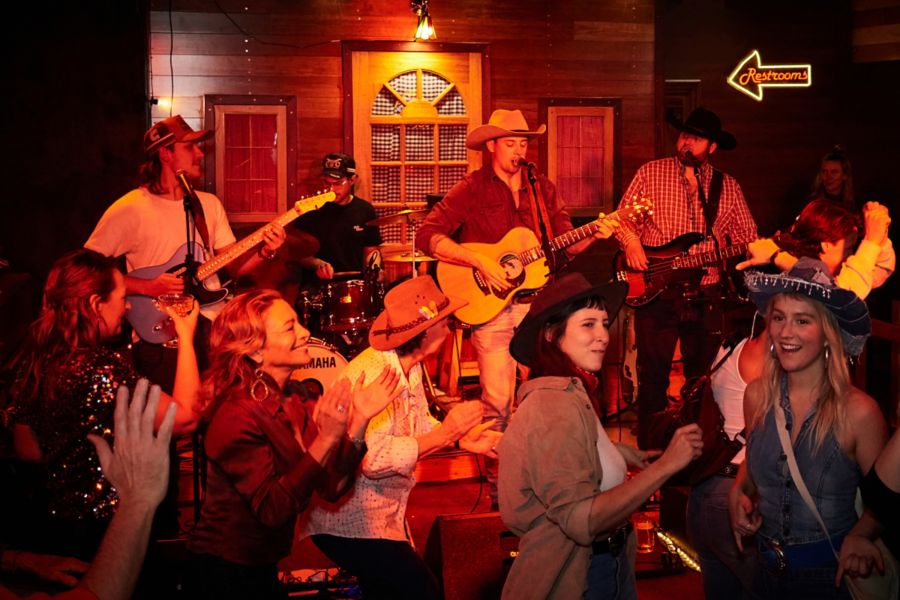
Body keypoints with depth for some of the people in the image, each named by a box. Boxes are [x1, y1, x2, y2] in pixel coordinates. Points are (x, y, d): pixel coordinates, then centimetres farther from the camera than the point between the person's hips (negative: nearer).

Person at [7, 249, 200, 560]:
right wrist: (186, 336, -13)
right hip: (110, 527, -8)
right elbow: (184, 418, -21)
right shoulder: (104, 366, -24)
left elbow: (27, 449, 11)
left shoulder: (33, 362, 0)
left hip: (59, 521, 8)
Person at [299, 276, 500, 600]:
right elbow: (376, 458, -34)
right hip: (349, 521, -9)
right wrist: (445, 432, -28)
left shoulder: (411, 367, 4)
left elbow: (418, 424, 9)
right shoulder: (372, 373, -27)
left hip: (386, 514, 9)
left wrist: (462, 437, -7)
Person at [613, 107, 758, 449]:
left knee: (703, 378, 10)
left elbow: (746, 238, 9)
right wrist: (630, 242, -12)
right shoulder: (651, 173, 4)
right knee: (653, 376, 0)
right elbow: (623, 217, 6)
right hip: (656, 291, -2)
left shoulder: (728, 188, 10)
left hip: (706, 296, 2)